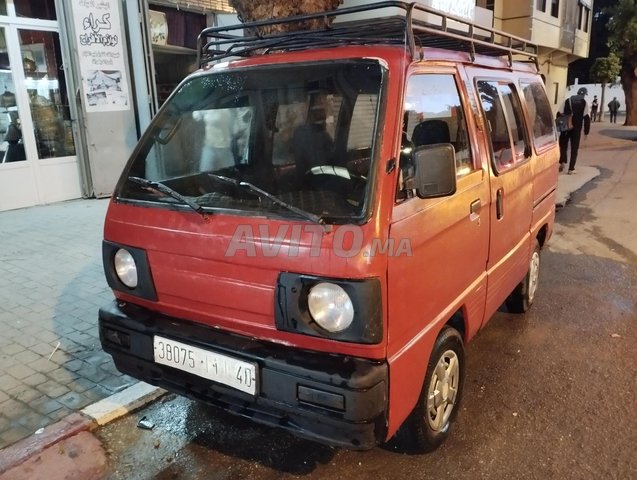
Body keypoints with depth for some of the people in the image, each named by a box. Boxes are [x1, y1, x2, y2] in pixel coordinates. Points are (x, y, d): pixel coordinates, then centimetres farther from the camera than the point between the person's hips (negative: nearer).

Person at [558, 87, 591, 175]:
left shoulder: (567, 101, 8)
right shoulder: (585, 103, 1)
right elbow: (587, 118, -3)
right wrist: (586, 132, 1)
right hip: (576, 129, -1)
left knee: (563, 145, 17)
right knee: (574, 148, 5)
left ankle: (562, 162, -3)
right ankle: (571, 169, 4)